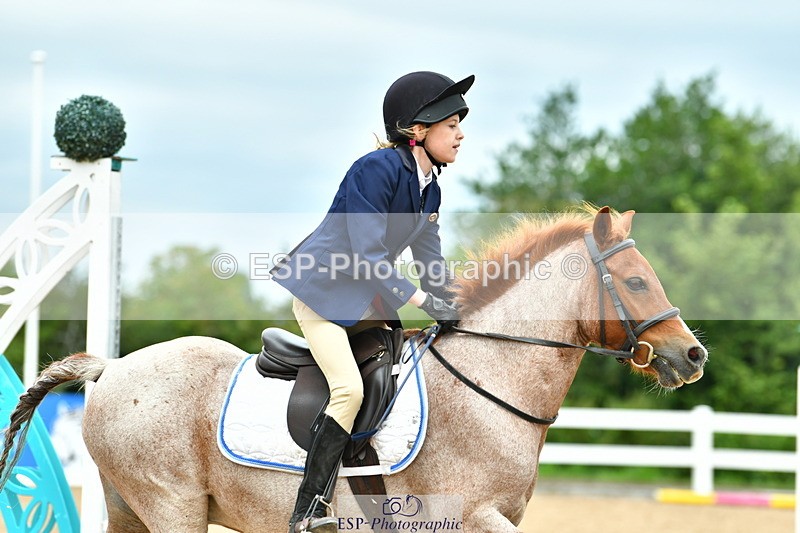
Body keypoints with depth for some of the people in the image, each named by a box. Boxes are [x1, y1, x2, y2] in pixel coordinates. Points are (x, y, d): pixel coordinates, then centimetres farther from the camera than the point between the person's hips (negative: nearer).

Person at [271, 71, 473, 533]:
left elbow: (429, 258, 12)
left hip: (369, 302, 10)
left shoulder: (430, 187, 6)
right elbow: (367, 253, -25)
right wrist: (423, 300, -26)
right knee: (349, 388, -23)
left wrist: (451, 311, 0)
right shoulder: (378, 169, -22)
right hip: (323, 290, -10)